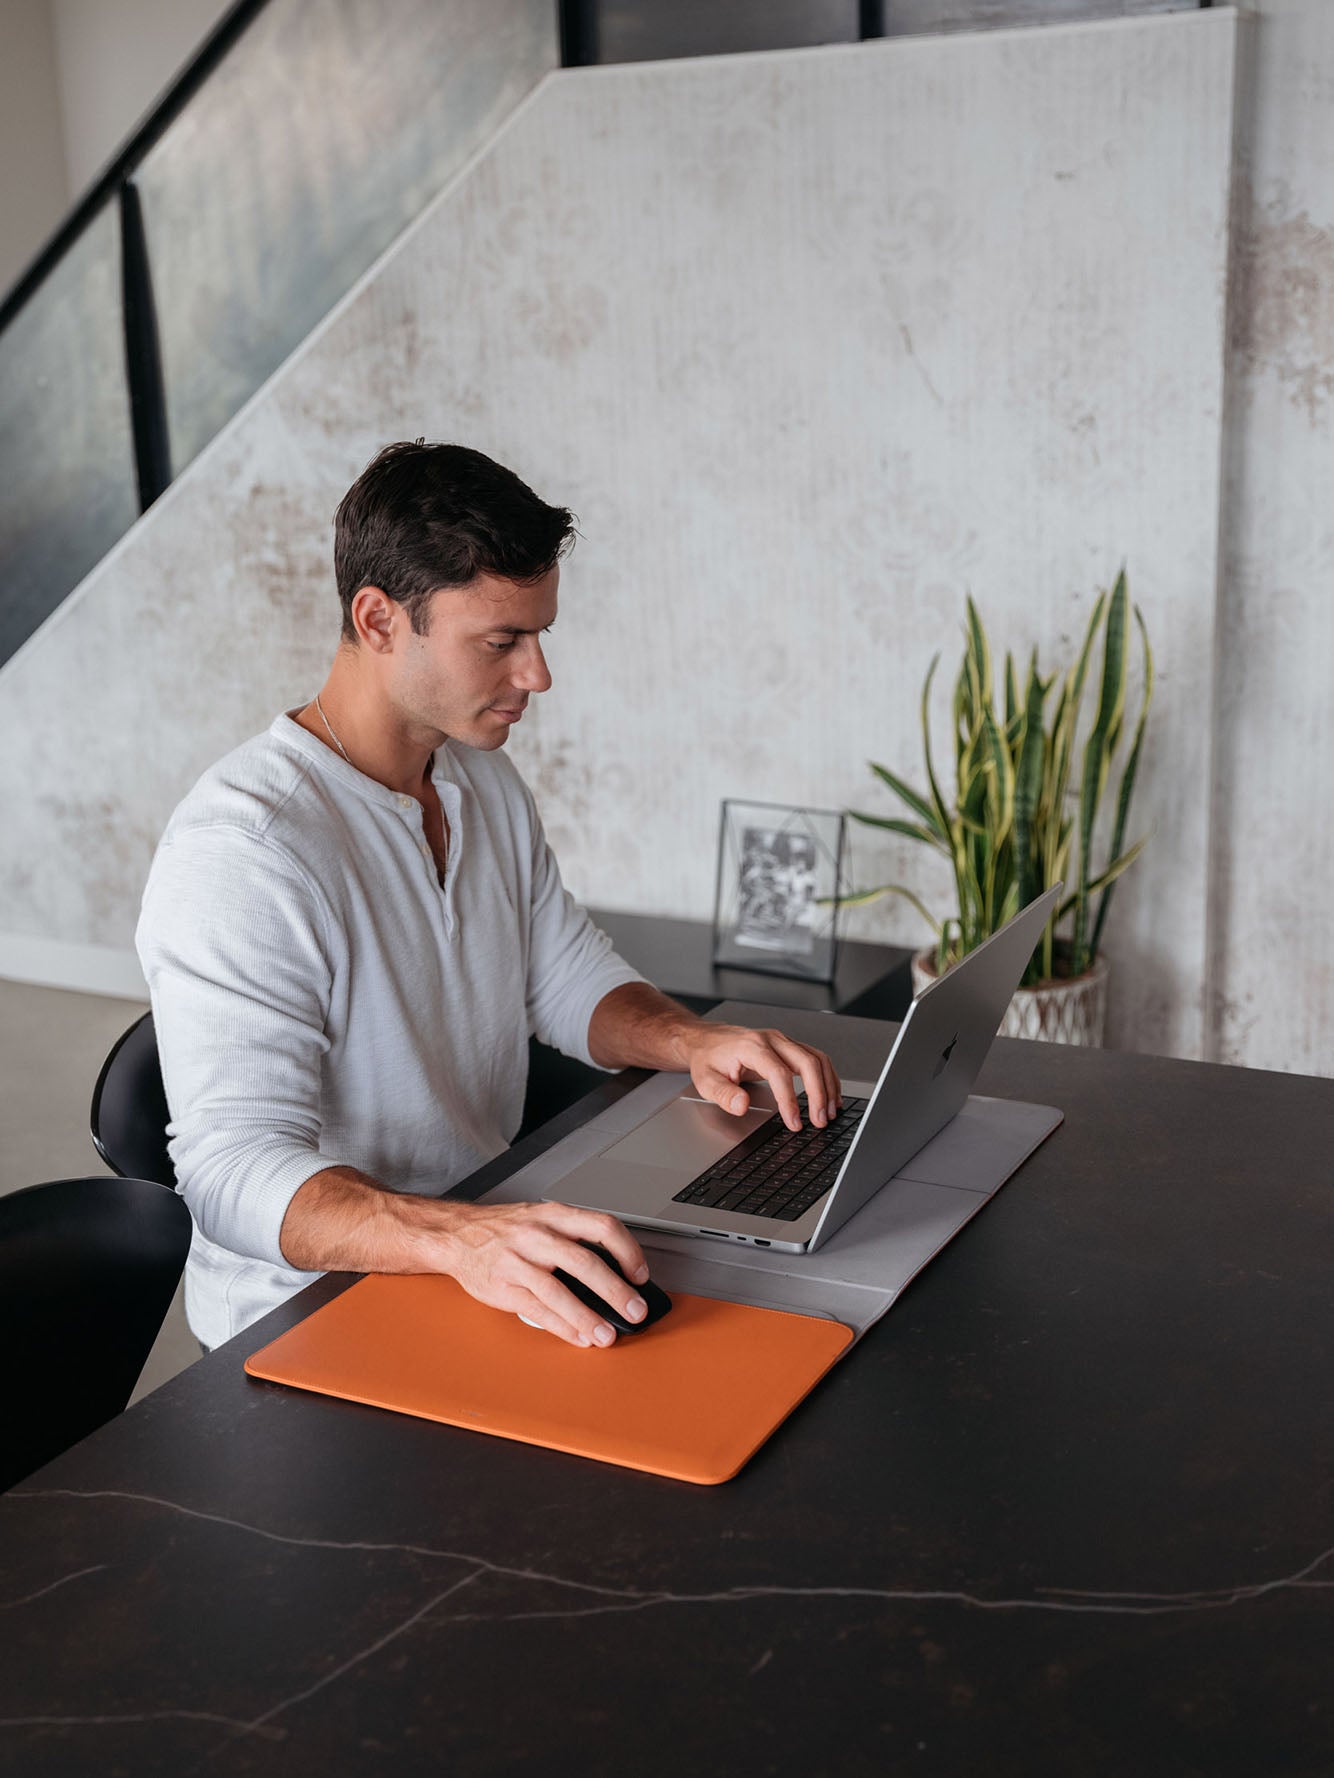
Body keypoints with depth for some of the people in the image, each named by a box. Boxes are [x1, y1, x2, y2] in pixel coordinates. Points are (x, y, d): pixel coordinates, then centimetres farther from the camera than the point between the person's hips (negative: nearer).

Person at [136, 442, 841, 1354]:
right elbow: (235, 1167, -30)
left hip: (497, 1238, 8)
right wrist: (459, 1240, -48)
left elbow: (574, 981, 17)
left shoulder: (489, 785, 8)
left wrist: (692, 1041, -6)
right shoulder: (238, 850, -23)